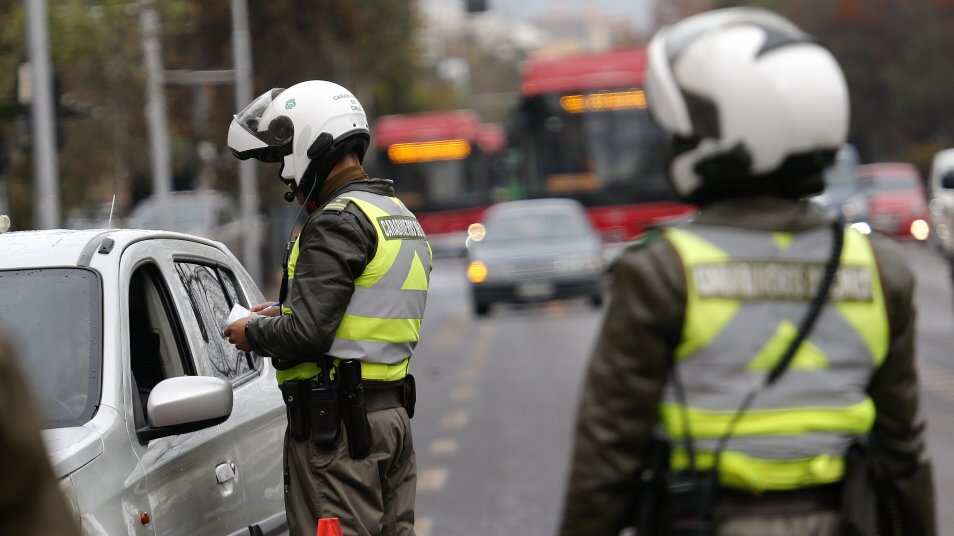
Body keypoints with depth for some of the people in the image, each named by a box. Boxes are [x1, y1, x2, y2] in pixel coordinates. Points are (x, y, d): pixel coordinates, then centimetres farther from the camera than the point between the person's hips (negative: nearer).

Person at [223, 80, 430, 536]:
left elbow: (307, 334, -22)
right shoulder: (400, 216, 17)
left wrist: (253, 333, -2)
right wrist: (283, 314, 15)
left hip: (337, 422, -10)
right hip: (393, 411, 10)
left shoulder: (338, 222, -15)